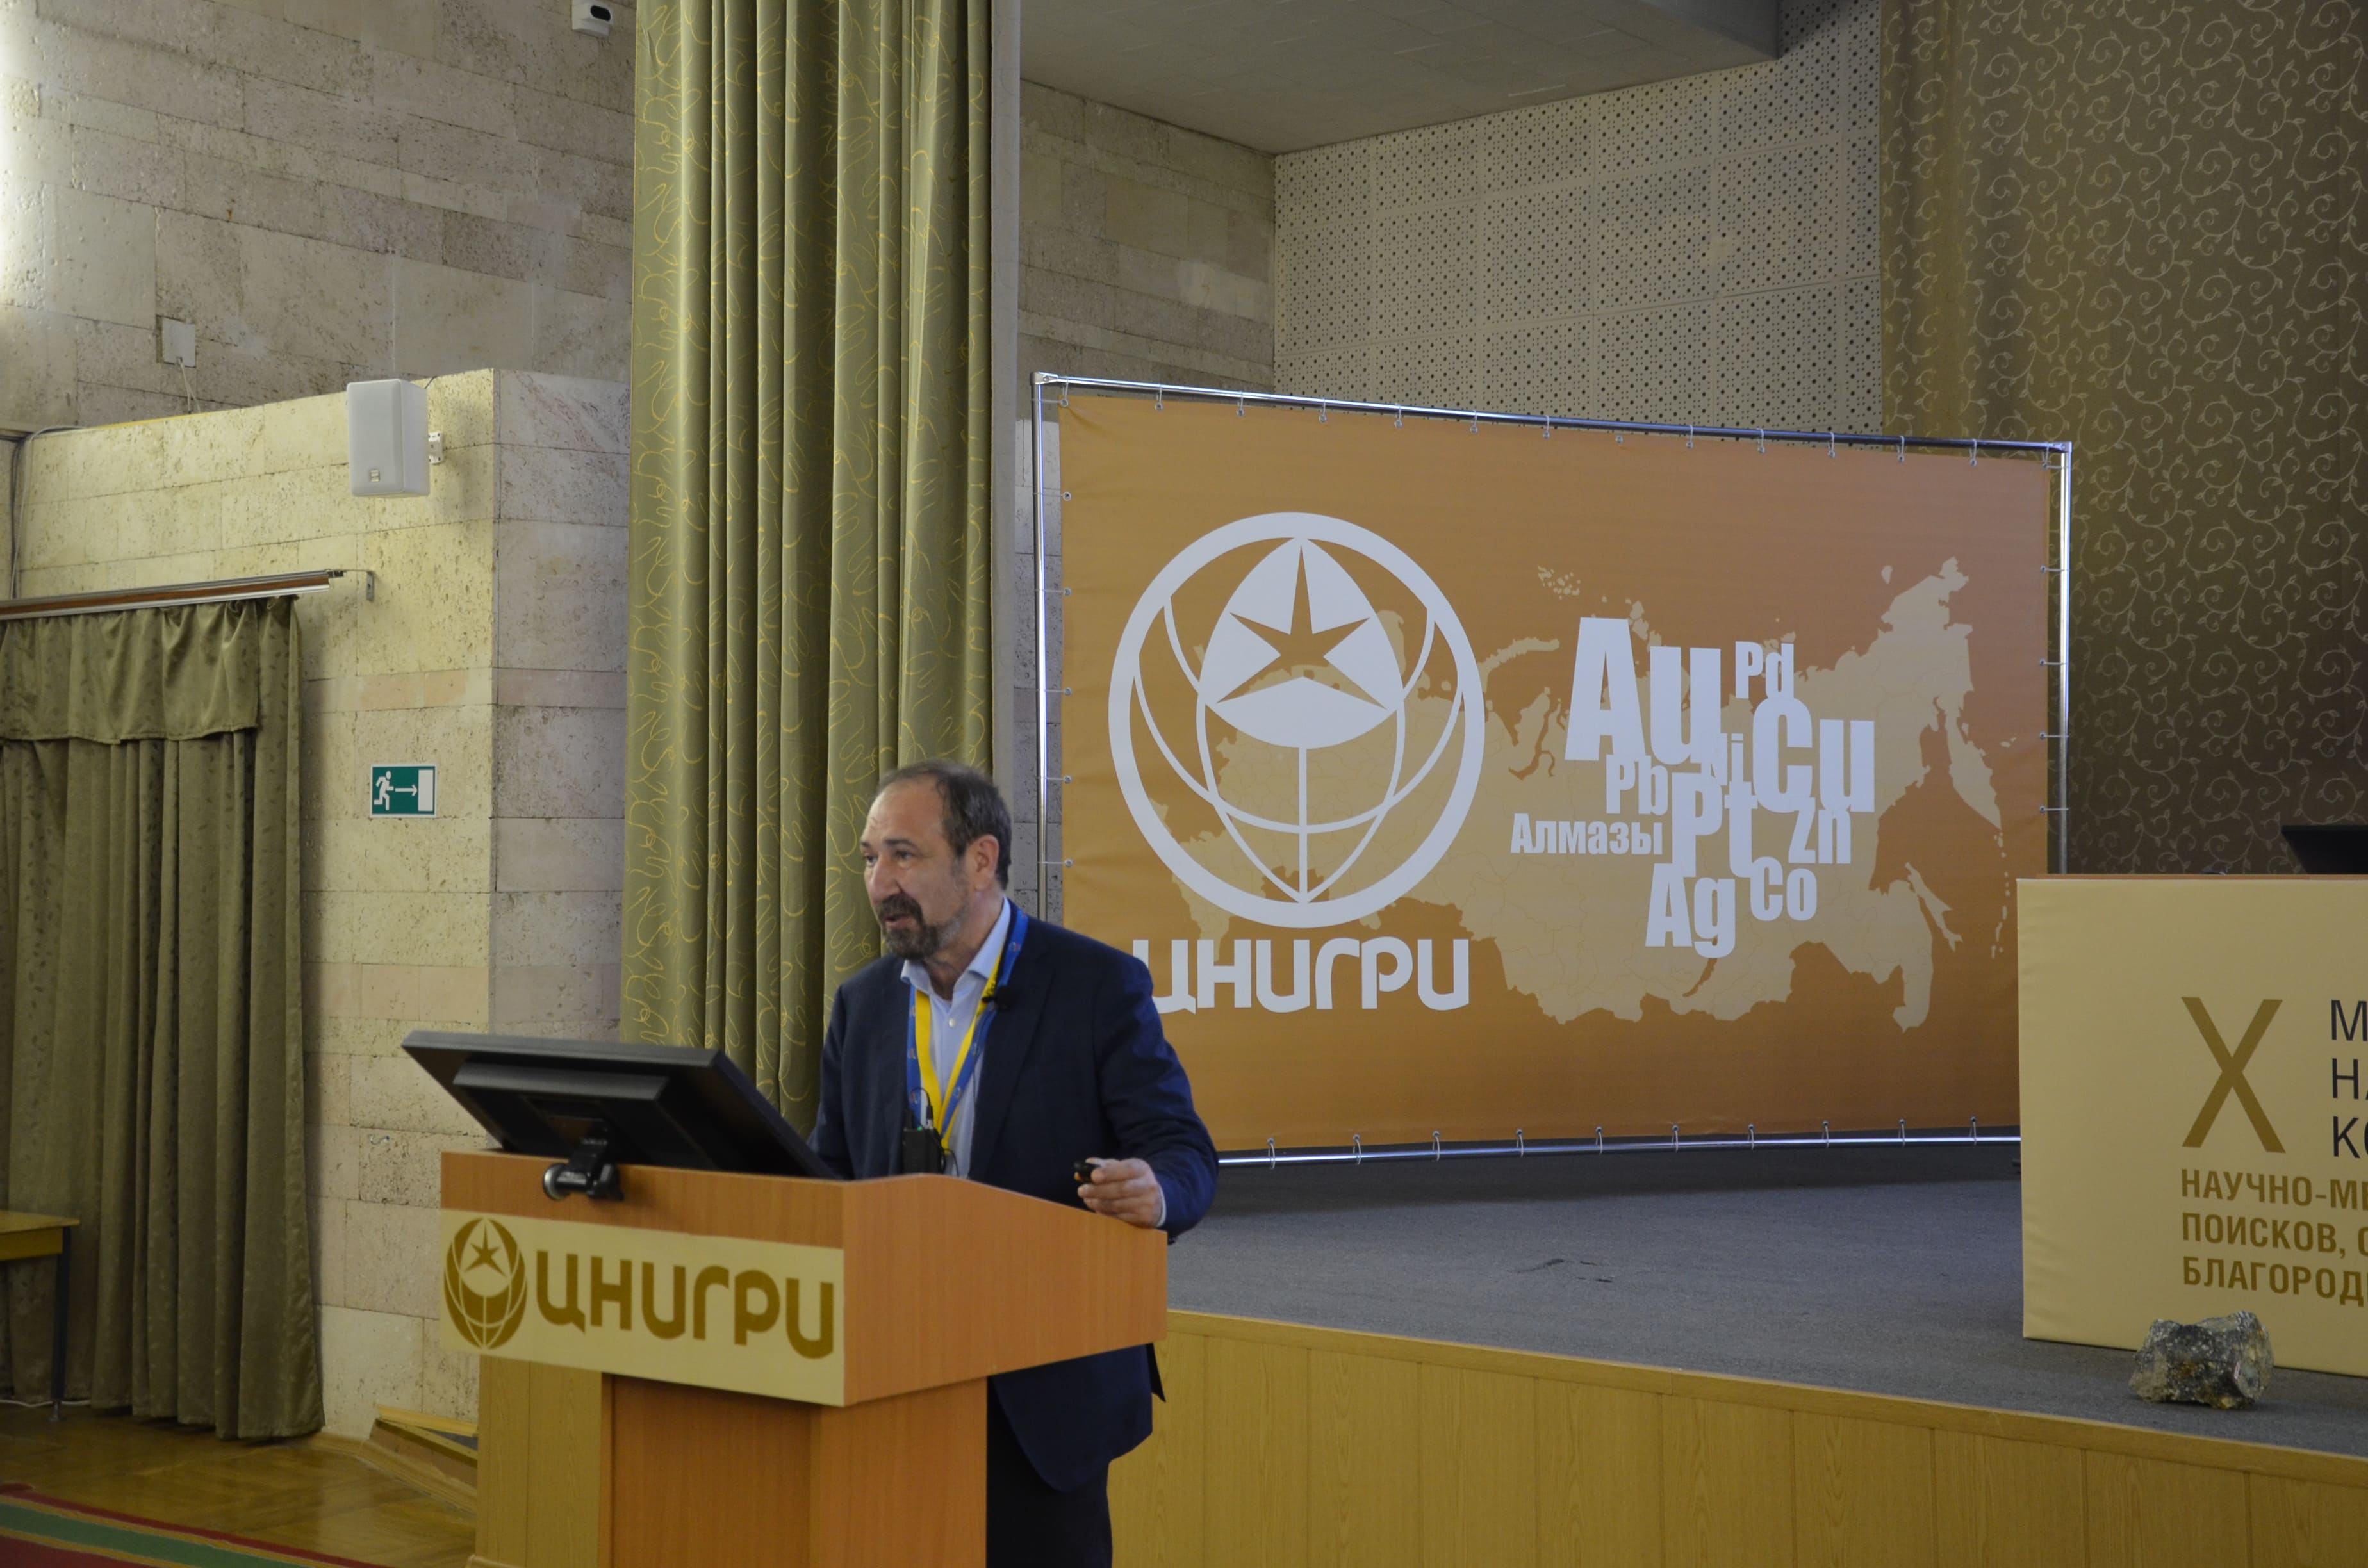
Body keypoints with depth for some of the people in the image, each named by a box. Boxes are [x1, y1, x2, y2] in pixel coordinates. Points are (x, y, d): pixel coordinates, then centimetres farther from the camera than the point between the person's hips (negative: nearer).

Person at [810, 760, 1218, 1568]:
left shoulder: (1098, 985, -6)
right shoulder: (863, 1005, 8)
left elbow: (1184, 1154, -10)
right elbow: (831, 1176, 13)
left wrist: (1155, 1192, -32)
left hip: (1046, 1388, -4)